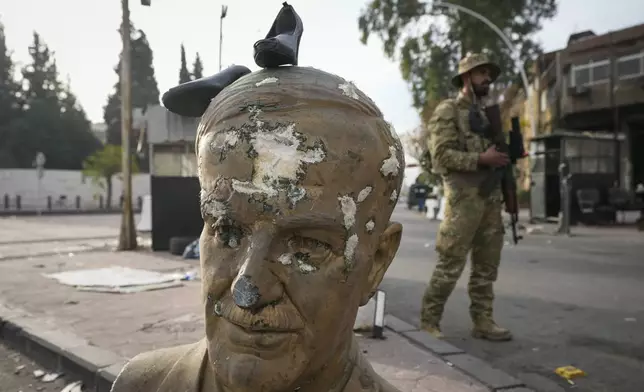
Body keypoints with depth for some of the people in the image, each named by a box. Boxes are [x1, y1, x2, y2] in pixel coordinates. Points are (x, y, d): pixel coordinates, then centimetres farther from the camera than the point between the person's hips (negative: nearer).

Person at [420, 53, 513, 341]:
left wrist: (508, 154, 7)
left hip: (491, 197, 8)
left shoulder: (485, 114, 21)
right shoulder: (448, 111, -2)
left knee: (487, 266, 8)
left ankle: (483, 321, 16)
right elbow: (442, 155, -13)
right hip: (464, 196, -8)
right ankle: (429, 321, 5)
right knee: (450, 265, -6)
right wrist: (481, 159, -19)